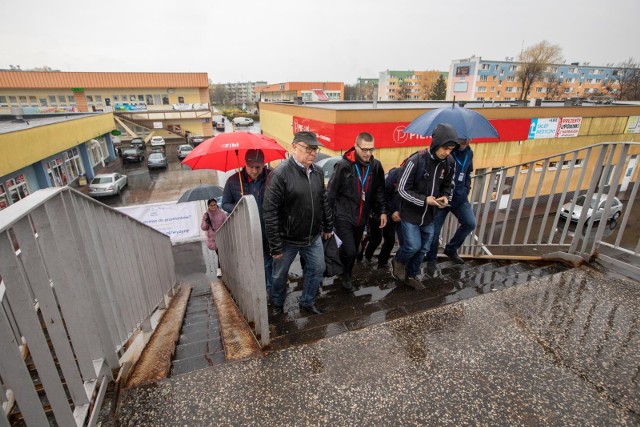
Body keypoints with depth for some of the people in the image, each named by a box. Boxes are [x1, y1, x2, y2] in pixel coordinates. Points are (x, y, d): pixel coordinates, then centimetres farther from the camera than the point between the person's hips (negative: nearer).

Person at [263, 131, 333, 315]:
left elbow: (323, 202, 12)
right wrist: (275, 246, -19)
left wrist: (328, 226, 16)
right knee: (280, 274, 15)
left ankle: (307, 302, 40)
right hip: (288, 239, -5)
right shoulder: (279, 174, -21)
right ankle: (277, 305, 43)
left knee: (317, 269, 16)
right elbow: (270, 212, -21)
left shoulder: (317, 172, 1)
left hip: (313, 237, 5)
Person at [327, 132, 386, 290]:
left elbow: (379, 191, 11)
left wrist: (382, 211, 3)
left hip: (361, 218, 5)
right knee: (349, 251, -11)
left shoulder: (376, 166, 0)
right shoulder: (344, 165, -14)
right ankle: (344, 274, 21)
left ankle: (346, 276, 40)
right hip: (343, 217, -5)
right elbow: (331, 192, -9)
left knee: (354, 252, 16)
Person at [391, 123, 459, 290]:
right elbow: (402, 189, -17)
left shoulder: (449, 163, -4)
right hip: (410, 214, -5)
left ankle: (411, 276, 35)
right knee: (413, 246, -7)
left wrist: (445, 197, -10)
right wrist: (424, 200, -25)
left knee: (423, 249, 14)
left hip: (429, 216, 6)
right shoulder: (416, 161, -22)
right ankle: (397, 262, 26)